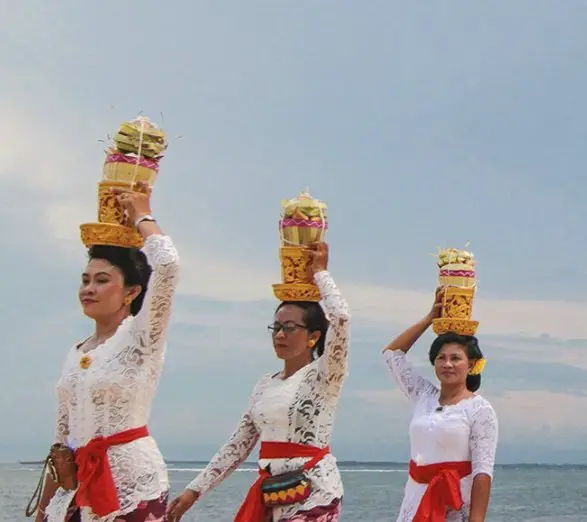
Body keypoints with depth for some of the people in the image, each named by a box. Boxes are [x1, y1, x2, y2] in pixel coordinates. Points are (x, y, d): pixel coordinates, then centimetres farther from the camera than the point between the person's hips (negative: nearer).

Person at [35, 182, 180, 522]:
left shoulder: (141, 336, -7)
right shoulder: (77, 354, 12)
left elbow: (167, 264, -23)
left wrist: (143, 217, -6)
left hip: (133, 484, -6)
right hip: (81, 488, 6)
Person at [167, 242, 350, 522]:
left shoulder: (323, 375, -4)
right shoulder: (265, 385, 14)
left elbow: (340, 317, -20)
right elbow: (237, 446, 15)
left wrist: (319, 271, -6)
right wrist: (194, 490, 10)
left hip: (313, 493, -7)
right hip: (271, 496, 7)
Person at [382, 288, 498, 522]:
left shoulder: (479, 409, -5)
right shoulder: (423, 397, 11)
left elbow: (483, 471, -12)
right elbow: (391, 353, 18)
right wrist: (430, 318, 15)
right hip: (417, 502, 5)